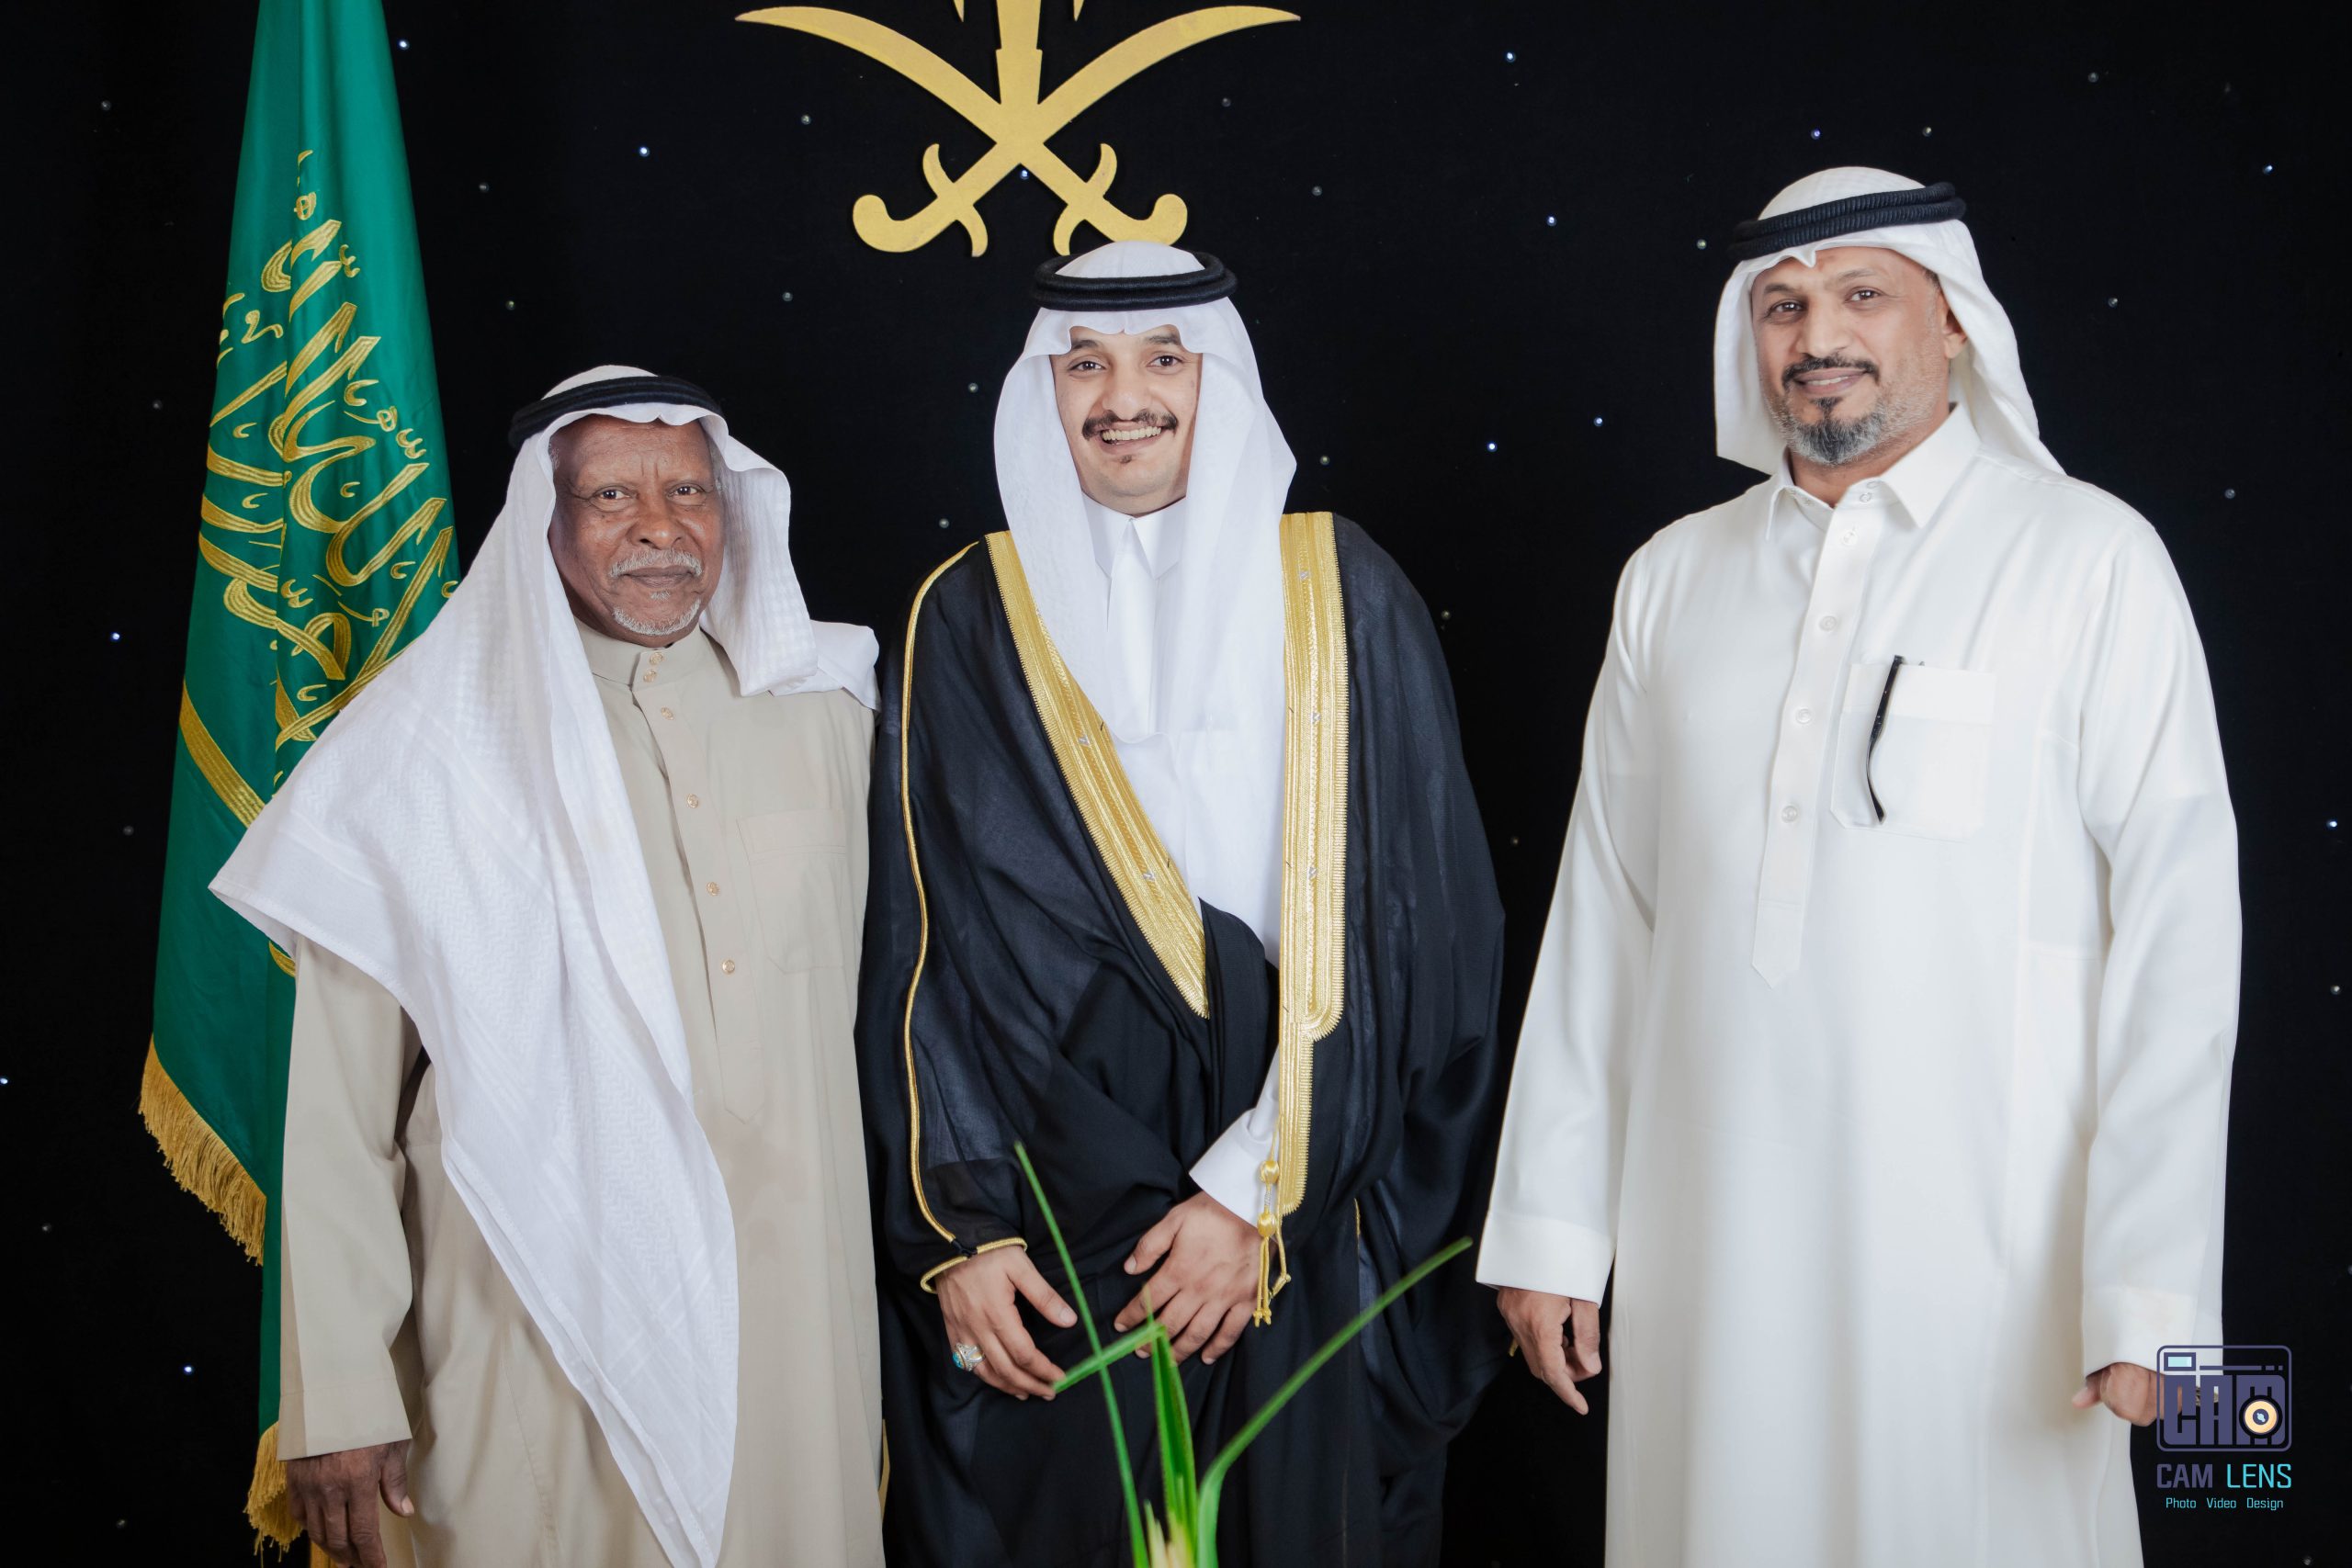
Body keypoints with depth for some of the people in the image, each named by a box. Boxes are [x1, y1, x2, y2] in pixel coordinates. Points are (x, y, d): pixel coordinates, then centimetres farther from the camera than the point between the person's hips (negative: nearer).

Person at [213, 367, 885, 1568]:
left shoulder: (823, 711, 3)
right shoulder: (426, 753, -7)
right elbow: (341, 1107, -6)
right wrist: (338, 1395, -7)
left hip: (793, 1318, 3)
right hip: (537, 1331, -3)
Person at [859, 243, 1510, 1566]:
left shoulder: (1344, 598, -1)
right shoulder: (968, 624, 1)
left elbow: (1402, 925, -6)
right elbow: (925, 952, 1)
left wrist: (1262, 1188, -11)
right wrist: (960, 1228, -5)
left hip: (1308, 1233, 0)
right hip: (1050, 1216, 1)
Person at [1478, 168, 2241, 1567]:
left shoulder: (2089, 558, -2)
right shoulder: (1674, 578, 9)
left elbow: (2175, 927, -7)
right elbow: (1602, 913, 10)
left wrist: (2148, 1290, -12)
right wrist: (1550, 1225, 8)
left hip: (1978, 1254, -3)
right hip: (1705, 1252, 3)